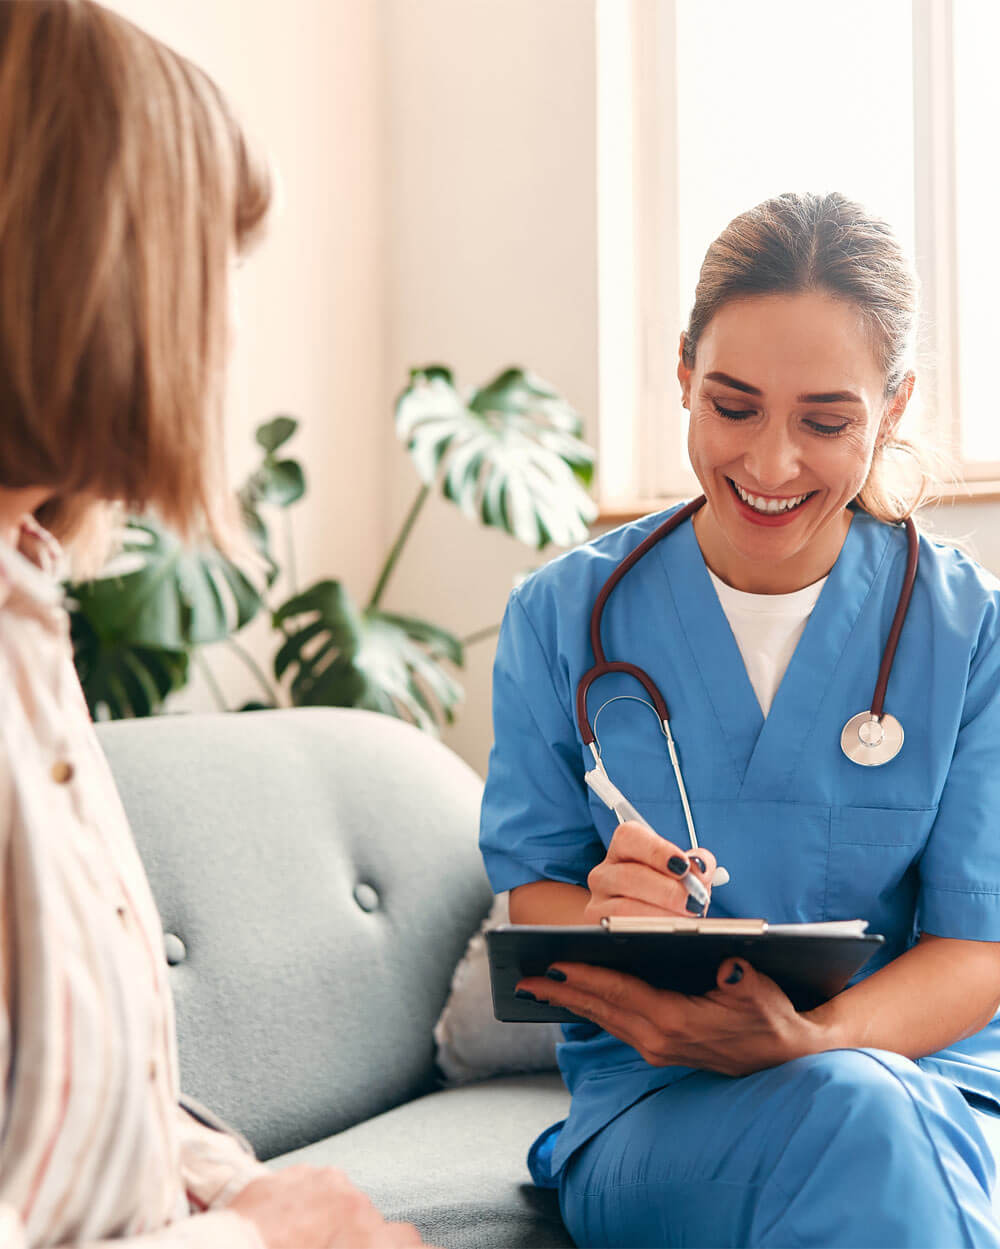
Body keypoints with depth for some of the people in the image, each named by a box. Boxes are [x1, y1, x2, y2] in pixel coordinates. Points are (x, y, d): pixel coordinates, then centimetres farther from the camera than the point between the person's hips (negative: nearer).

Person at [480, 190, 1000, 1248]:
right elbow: (532, 889, 5)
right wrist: (599, 918, -22)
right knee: (850, 1124, -36)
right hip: (649, 1107, -2)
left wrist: (809, 1038, -27)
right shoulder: (564, 617, 4)